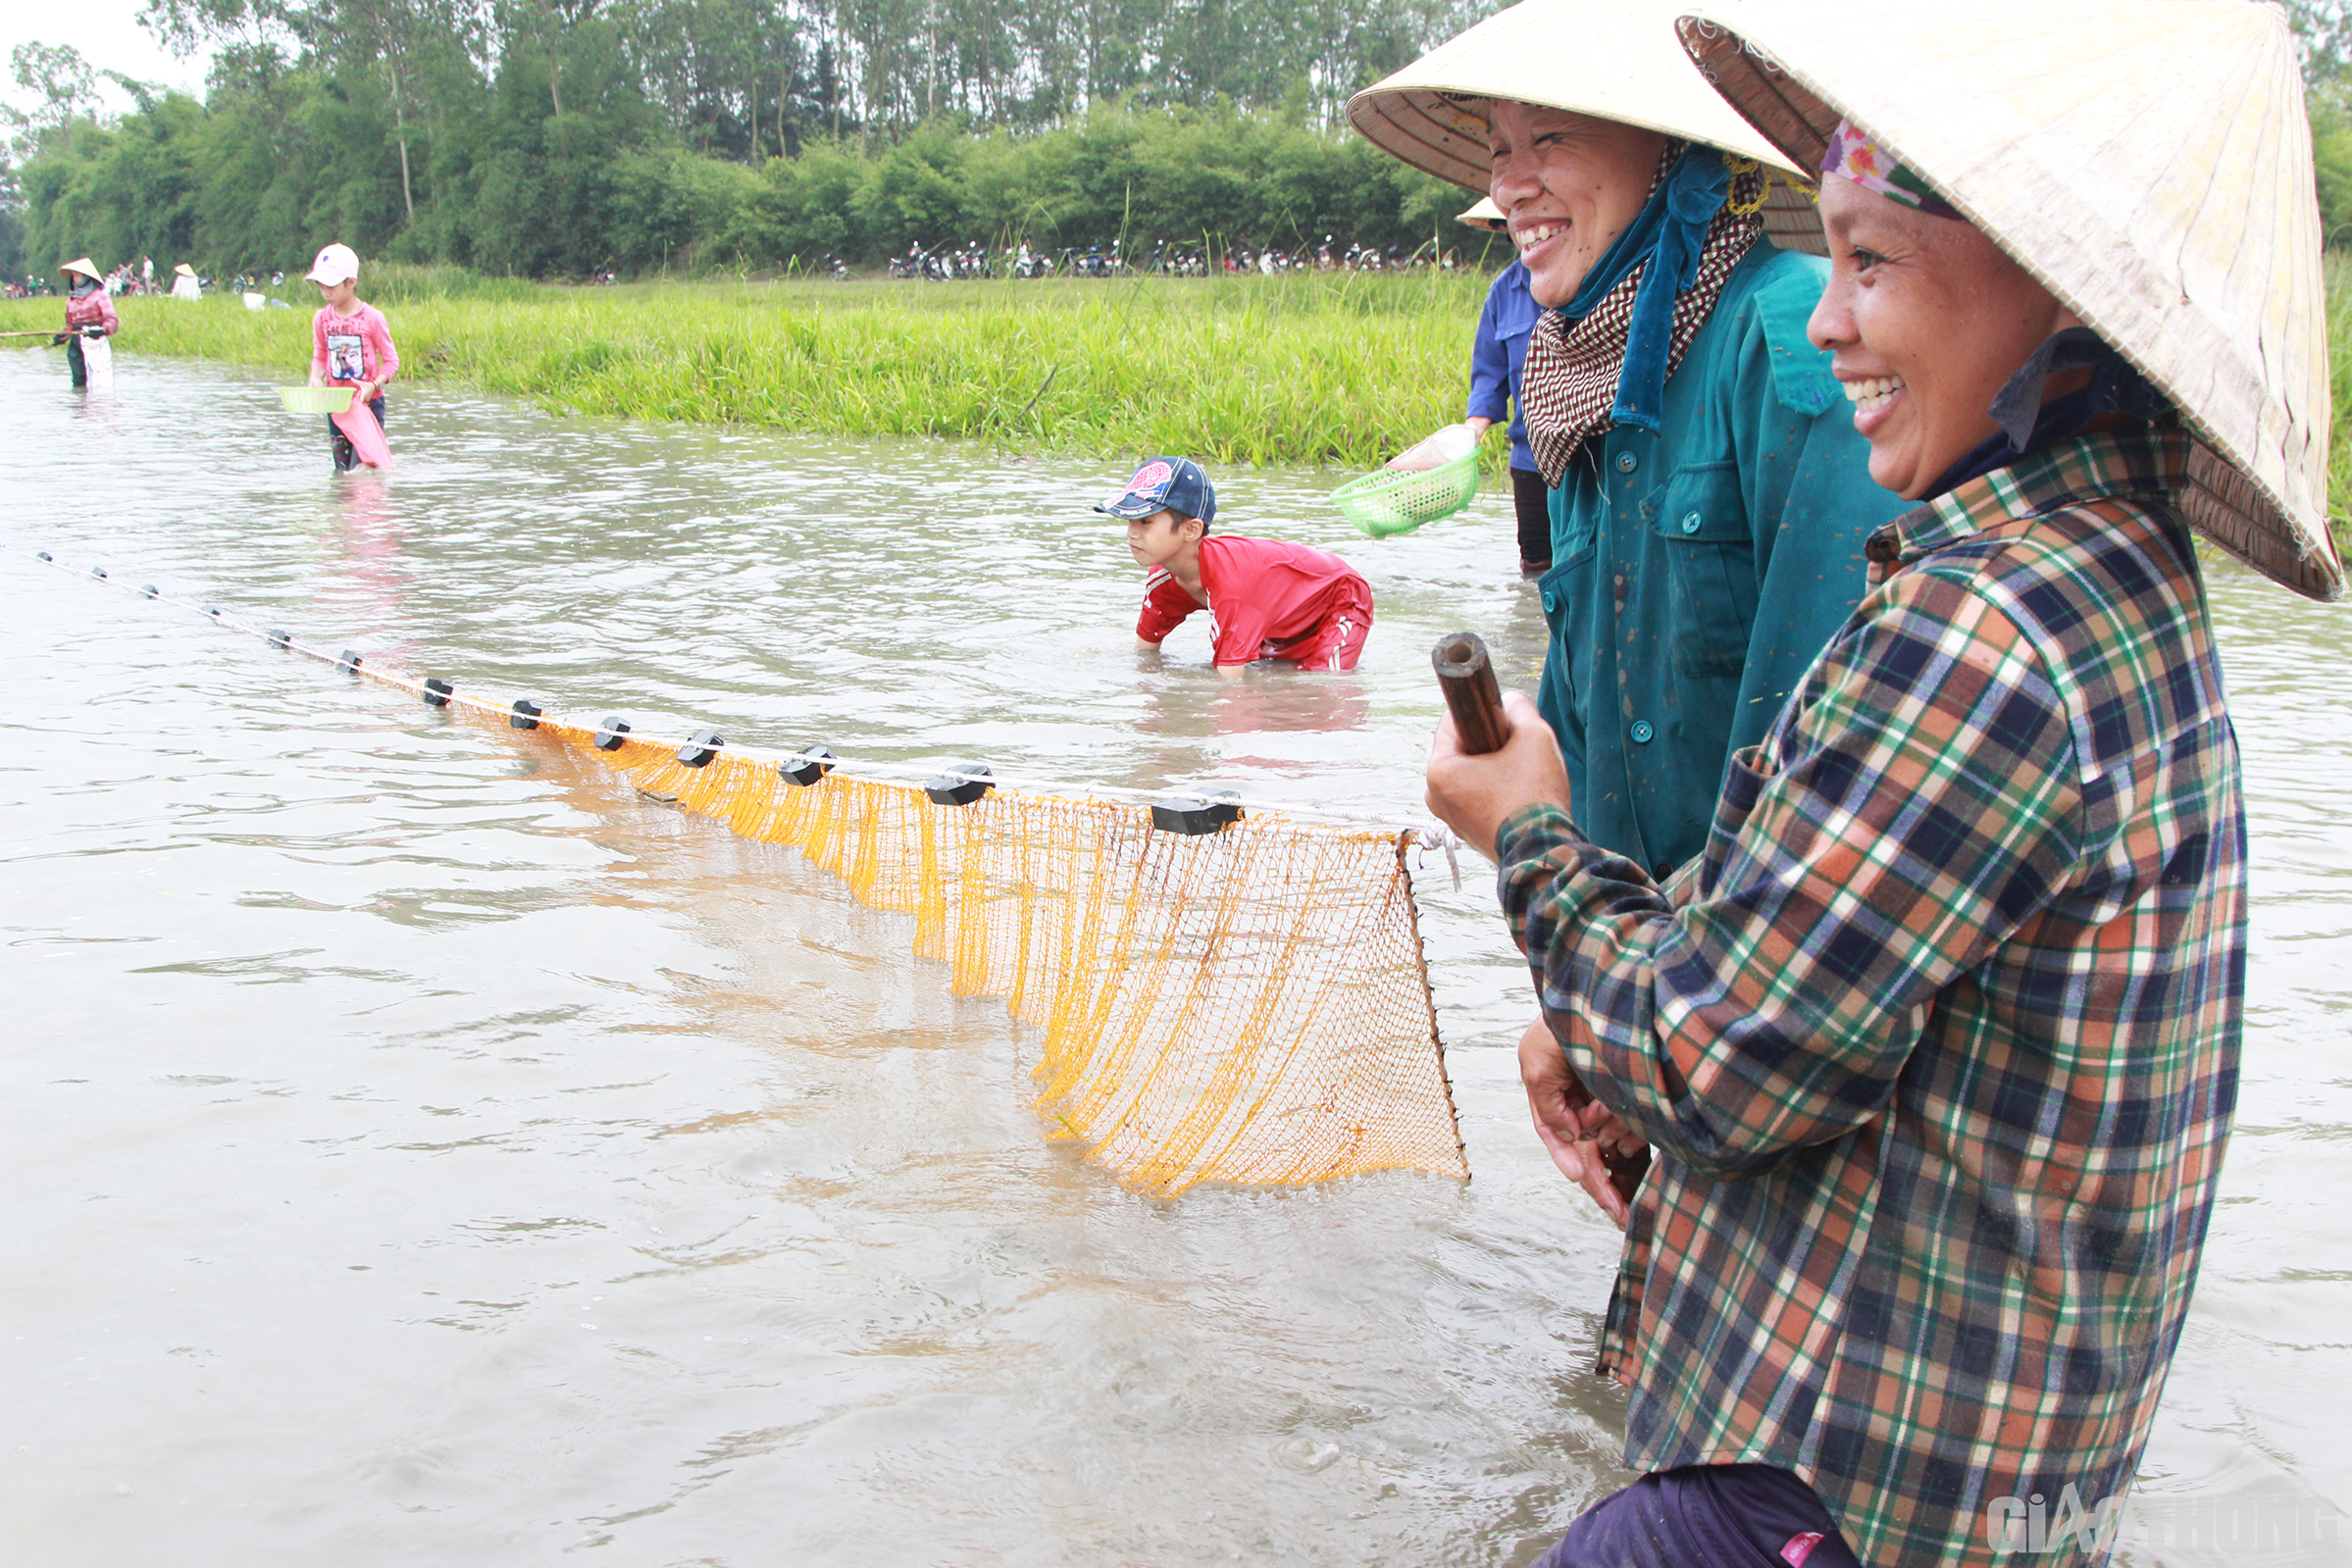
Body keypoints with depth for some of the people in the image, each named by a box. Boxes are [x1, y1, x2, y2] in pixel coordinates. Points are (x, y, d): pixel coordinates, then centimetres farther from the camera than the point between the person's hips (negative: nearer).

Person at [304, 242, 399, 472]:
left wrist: (374, 385, -22)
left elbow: (391, 360, -6)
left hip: (368, 402, -4)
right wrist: (316, 377, -8)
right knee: (341, 469, 9)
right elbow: (320, 356, 14)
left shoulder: (372, 318, -10)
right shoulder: (322, 319, 3)